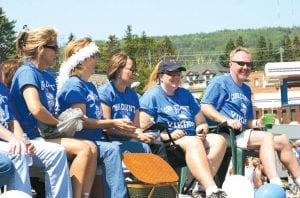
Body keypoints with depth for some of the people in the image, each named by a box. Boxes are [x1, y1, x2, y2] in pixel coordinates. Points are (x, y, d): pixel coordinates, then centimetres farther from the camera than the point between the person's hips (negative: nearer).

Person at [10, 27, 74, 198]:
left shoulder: (49, 78, 17)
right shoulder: (27, 72, -8)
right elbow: (36, 109, -23)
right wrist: (59, 123, -7)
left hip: (46, 137, 8)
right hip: (30, 139, -8)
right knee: (56, 152, -37)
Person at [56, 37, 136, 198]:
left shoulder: (90, 87, 22)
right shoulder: (74, 85, -7)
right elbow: (81, 121, -16)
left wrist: (118, 126, 5)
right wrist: (112, 123, -15)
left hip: (96, 139, 9)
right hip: (80, 142, -9)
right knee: (112, 150, -34)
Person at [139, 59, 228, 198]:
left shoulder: (185, 94, 22)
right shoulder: (152, 96, 3)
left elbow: (202, 123, 26)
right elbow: (143, 129, -6)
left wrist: (202, 130, 1)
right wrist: (168, 136, -18)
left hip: (193, 138, 7)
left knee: (219, 140, -19)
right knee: (194, 143, -35)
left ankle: (201, 186, -30)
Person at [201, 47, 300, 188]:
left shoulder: (246, 89, 26)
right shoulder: (220, 82, 0)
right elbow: (205, 107, -13)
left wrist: (255, 123, 5)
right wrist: (226, 120, -25)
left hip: (241, 133, 9)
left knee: (282, 141, -1)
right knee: (266, 137, -26)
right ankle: (275, 185, -41)